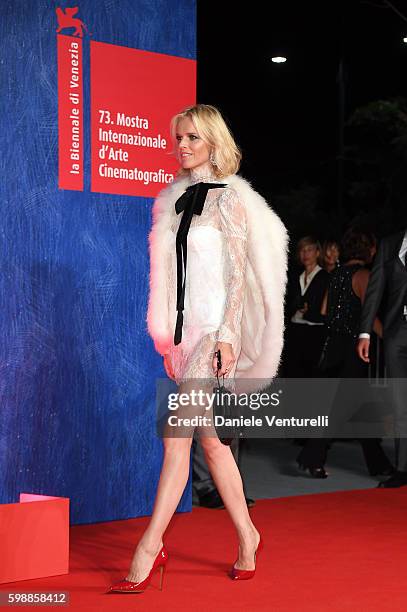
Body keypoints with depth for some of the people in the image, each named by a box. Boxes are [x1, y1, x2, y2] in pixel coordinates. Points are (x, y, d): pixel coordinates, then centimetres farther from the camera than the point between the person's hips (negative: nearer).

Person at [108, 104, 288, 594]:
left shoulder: (230, 198, -5)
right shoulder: (174, 200, 14)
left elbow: (239, 274, -10)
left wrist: (228, 334, -17)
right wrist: (168, 337, 15)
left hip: (216, 328, -7)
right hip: (185, 328, 7)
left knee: (177, 436, -13)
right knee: (209, 438, 10)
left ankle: (149, 549, -12)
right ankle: (246, 536, 22)